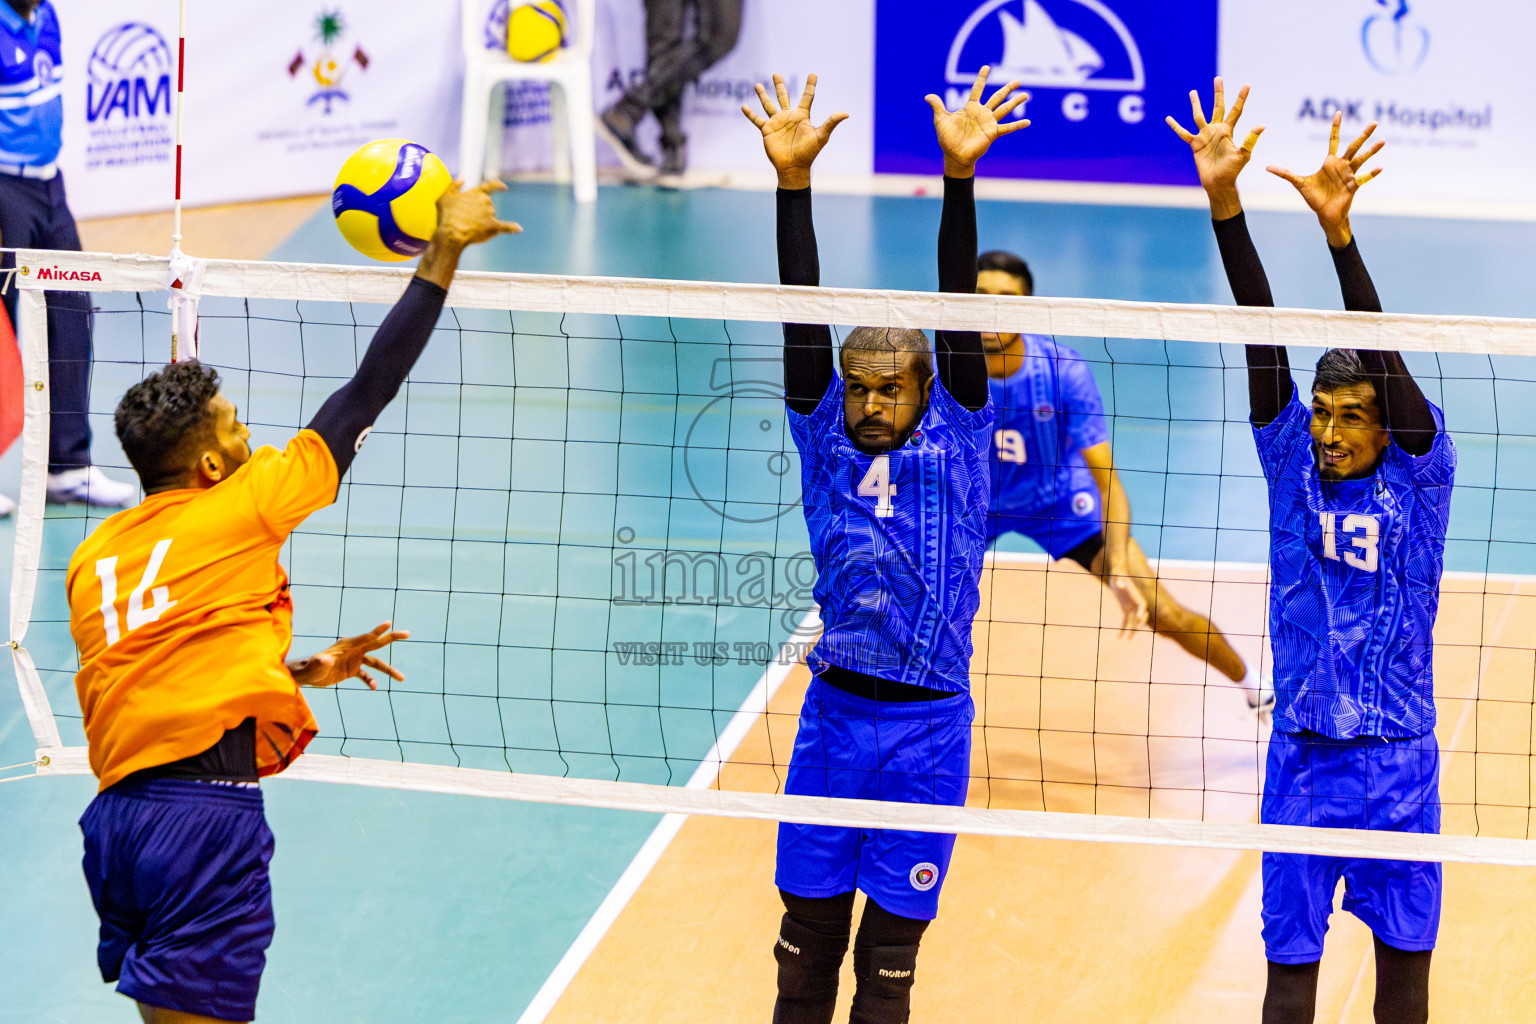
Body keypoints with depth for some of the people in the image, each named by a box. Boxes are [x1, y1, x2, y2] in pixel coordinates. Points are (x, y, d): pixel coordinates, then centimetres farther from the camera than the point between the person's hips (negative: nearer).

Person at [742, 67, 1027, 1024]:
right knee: (807, 936, 9)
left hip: (927, 729, -2)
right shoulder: (827, 442, 4)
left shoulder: (957, 440, -1)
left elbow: (958, 320, -11)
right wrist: (793, 181, -13)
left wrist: (960, 177, -21)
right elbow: (804, 316, -4)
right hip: (834, 715, 2)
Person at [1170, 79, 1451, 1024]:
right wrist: (1224, 202, -20)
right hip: (1303, 758, 1)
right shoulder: (1293, 460, 0)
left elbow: (1386, 357, -20)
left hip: (1398, 760, -1)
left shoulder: (1422, 474, -5)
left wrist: (1341, 233, -35)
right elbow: (1262, 336, -10)